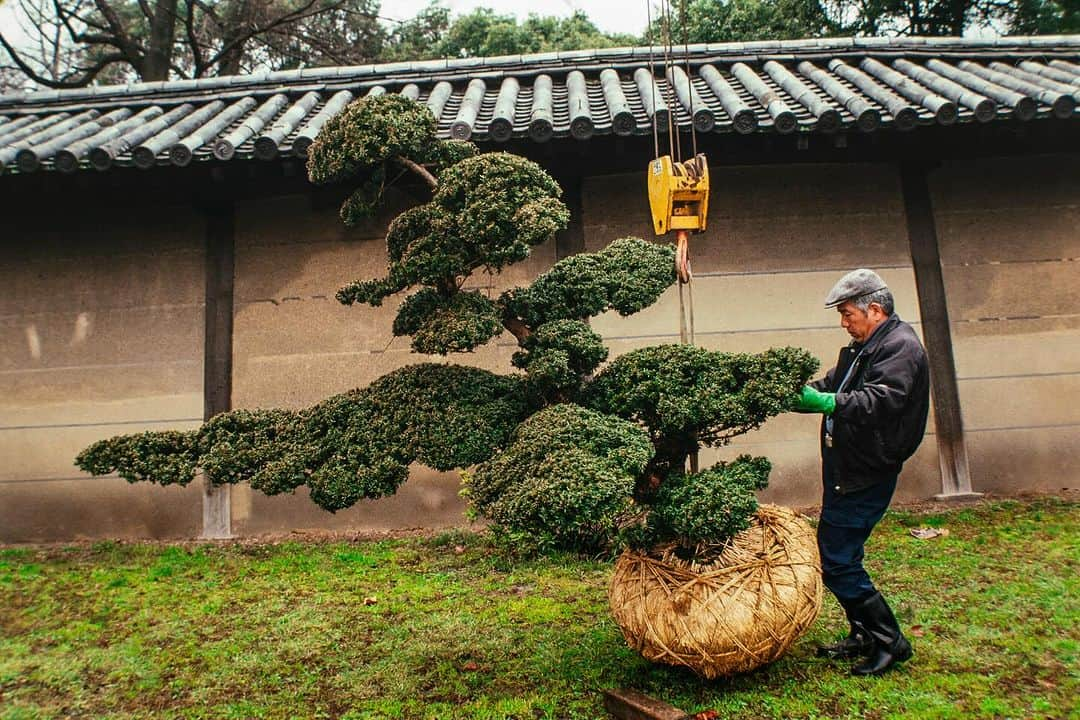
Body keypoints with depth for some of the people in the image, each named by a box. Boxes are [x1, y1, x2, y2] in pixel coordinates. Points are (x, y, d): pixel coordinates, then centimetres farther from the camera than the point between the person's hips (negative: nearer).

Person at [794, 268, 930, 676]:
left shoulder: (901, 347, -13)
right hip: (845, 470, 10)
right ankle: (864, 636, 29)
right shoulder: (860, 348, 18)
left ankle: (890, 641, 8)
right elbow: (830, 389, 20)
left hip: (867, 474, -10)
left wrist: (826, 402, -40)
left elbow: (879, 400, -28)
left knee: (837, 562, -8)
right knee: (837, 555, 15)